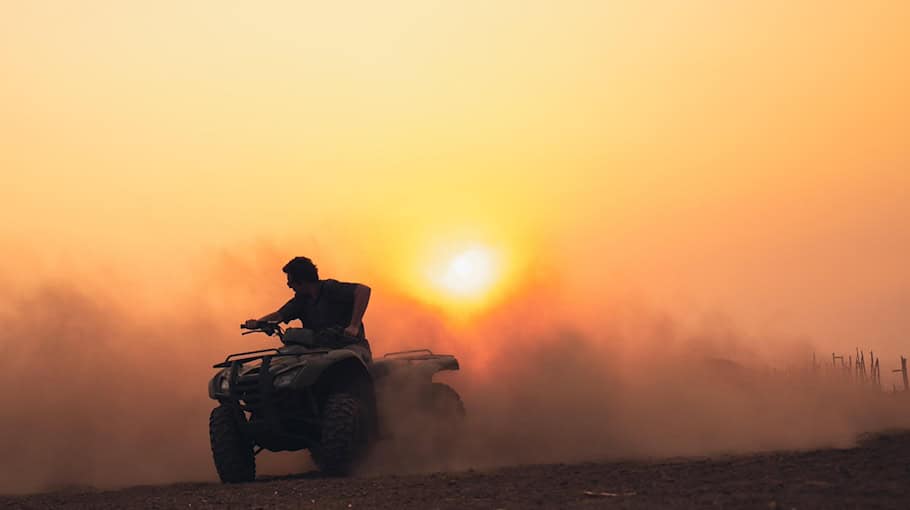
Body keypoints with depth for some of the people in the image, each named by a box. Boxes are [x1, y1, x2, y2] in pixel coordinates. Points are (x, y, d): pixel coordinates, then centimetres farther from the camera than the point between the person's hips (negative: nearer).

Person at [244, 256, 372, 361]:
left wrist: (354, 326, -30)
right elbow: (279, 315, 14)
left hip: (351, 345, -7)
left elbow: (364, 290, -24)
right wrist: (256, 323, -6)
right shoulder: (302, 299, 14)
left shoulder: (329, 288, -11)